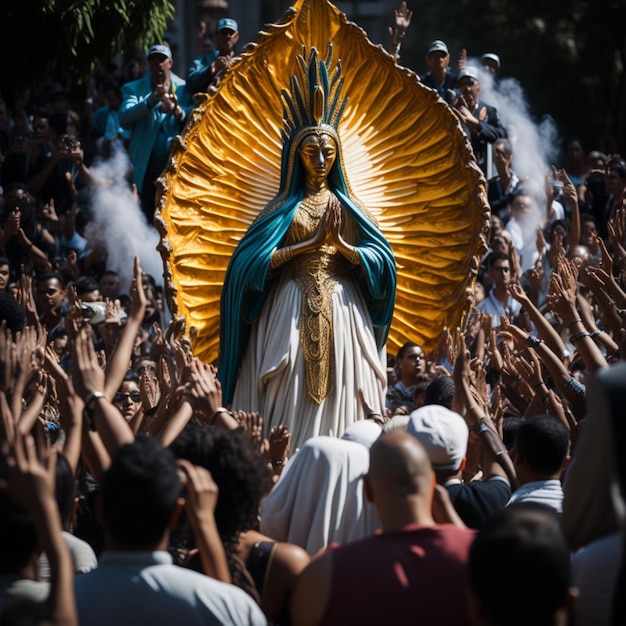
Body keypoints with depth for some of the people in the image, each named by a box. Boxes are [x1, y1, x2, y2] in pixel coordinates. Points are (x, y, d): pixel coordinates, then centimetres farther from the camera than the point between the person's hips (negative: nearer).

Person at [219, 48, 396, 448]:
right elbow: (254, 262, -6)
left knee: (339, 395, -3)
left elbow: (380, 262, 2)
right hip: (290, 309, -2)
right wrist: (308, 244, -8)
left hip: (341, 309, 2)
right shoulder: (283, 209, 6)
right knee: (290, 400, -7)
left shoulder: (347, 207, 11)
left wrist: (340, 244, -12)